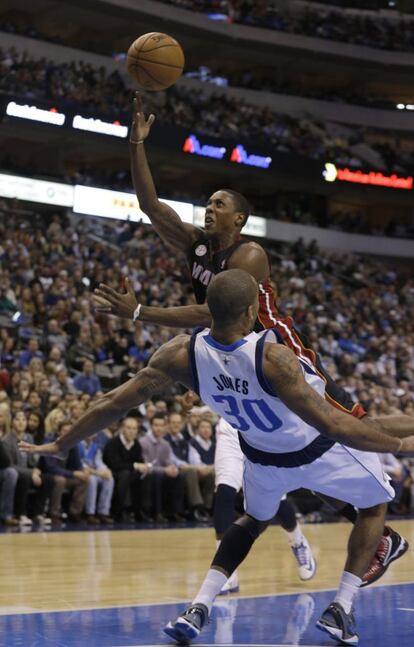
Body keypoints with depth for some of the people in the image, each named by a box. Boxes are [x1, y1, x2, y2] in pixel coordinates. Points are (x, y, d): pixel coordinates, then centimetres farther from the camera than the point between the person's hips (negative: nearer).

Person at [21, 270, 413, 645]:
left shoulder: (182, 355, -25)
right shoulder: (273, 358, -39)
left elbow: (116, 402, -18)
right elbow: (332, 424, -38)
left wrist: (60, 446, -5)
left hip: (262, 455, 4)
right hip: (316, 450, -4)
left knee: (254, 520, 33)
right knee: (375, 503, 24)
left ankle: (199, 609, 12)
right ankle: (340, 611, 15)